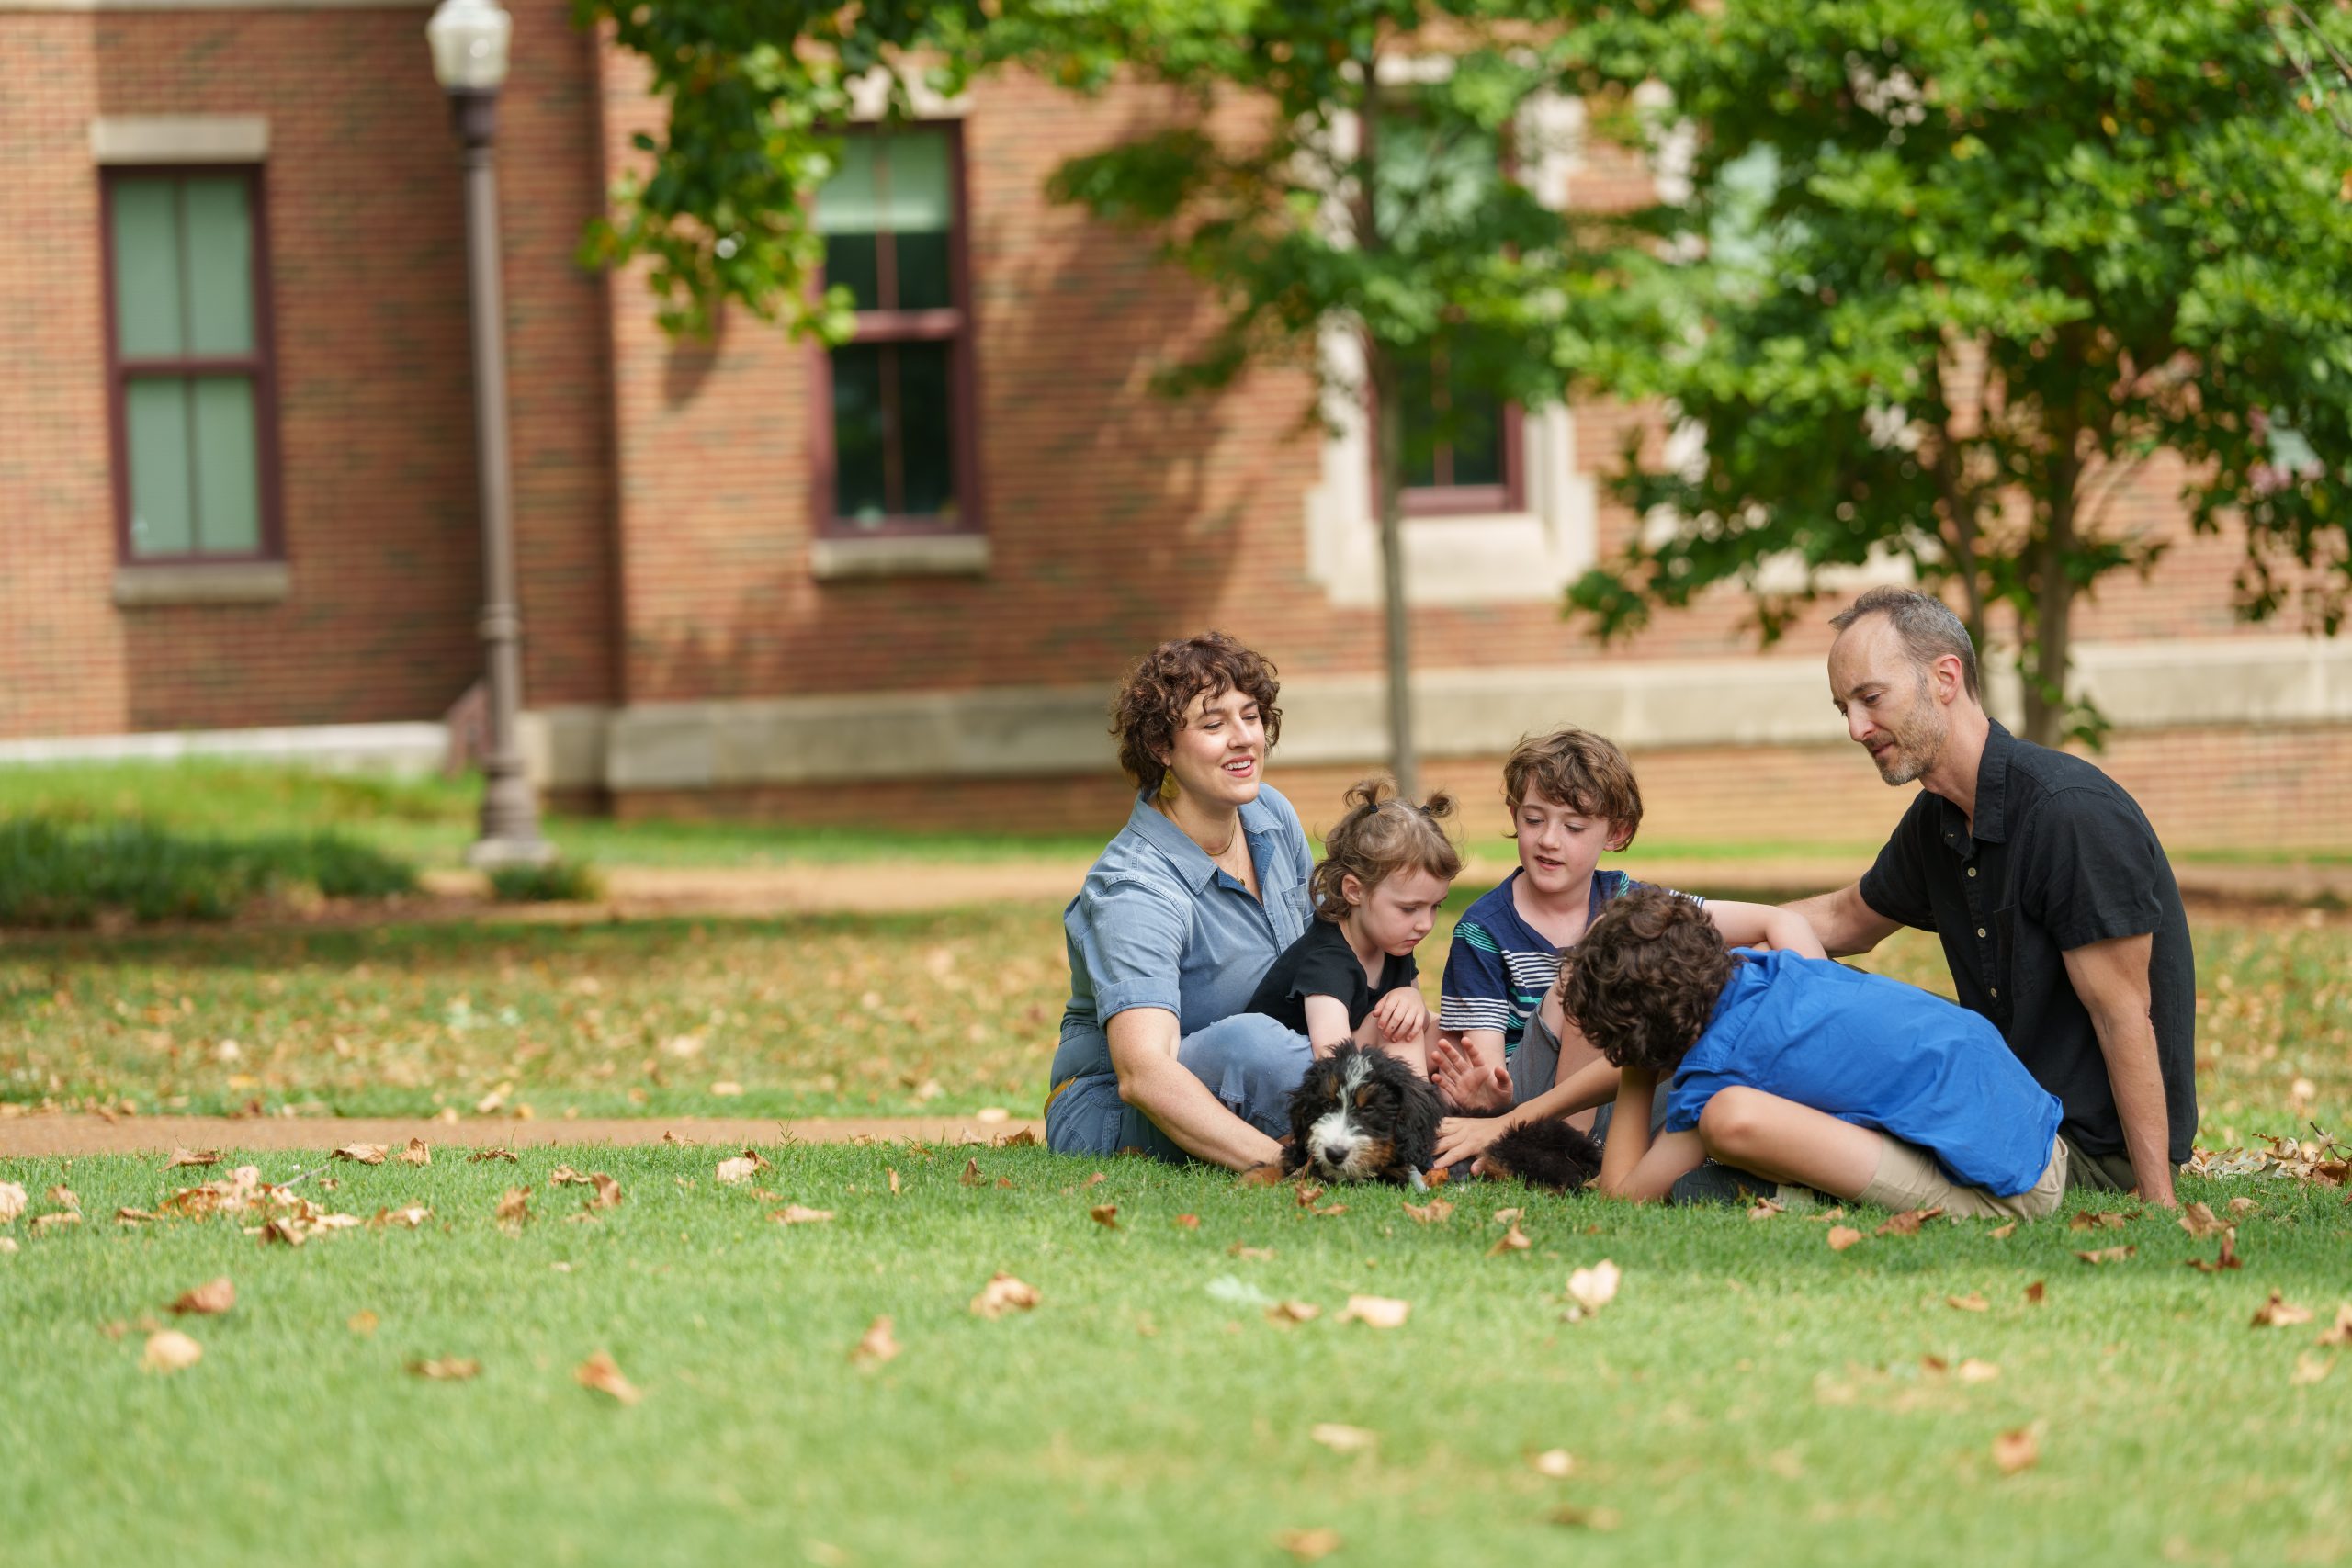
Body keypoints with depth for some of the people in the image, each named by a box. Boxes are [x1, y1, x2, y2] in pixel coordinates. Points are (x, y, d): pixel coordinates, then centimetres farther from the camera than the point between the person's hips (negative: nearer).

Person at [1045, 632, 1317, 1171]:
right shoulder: (1135, 889, -26)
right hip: (1110, 1114, -8)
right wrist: (1279, 1161, -53)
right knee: (1247, 1041, -38)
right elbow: (1143, 1074, -40)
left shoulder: (1273, 817, 1)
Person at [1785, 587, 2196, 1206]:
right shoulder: (1936, 820, 6)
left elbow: (2123, 1018, -22)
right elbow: (1847, 921, 27)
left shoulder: (2073, 813, -22)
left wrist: (2157, 1207, -22)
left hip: (2096, 1150, -9)